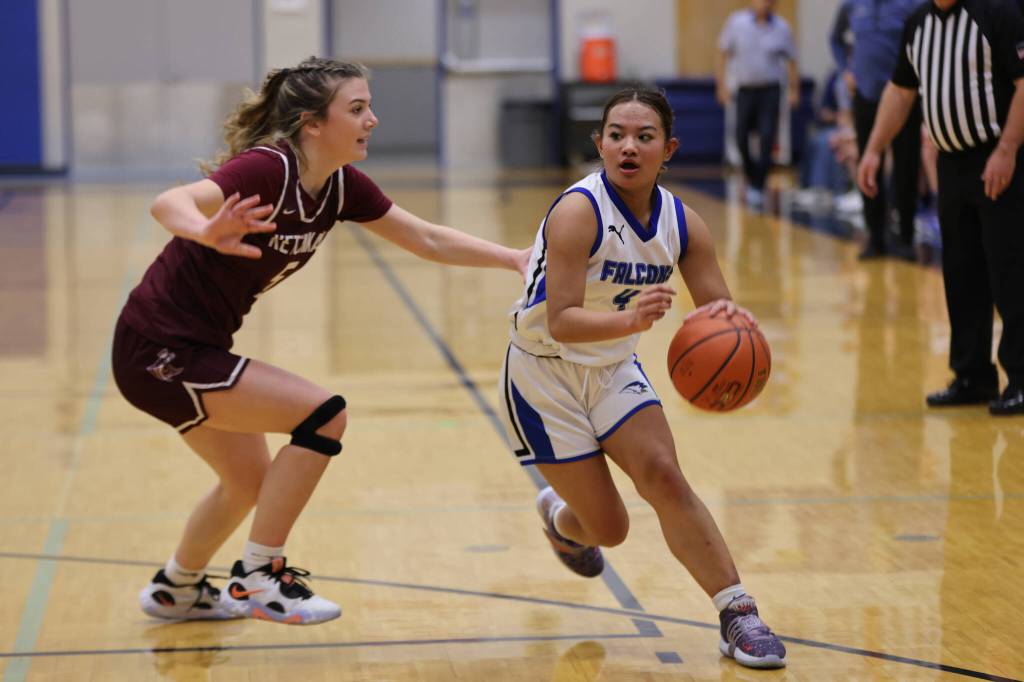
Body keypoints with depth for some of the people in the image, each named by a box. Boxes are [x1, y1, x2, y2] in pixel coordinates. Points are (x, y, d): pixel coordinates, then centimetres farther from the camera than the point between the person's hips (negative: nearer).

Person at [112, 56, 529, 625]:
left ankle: (175, 590, 47)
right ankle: (259, 575, -6)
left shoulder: (342, 186, -1)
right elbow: (167, 204, -40)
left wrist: (515, 258, 4)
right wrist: (208, 233, -61)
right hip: (157, 350, -9)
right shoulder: (266, 170, -25)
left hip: (192, 350, 9)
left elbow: (428, 240, 10)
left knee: (251, 482, 24)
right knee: (322, 415, -17)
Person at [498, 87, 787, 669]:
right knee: (609, 529, 0)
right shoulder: (577, 211, -26)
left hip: (613, 368, 4)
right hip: (544, 373, -4)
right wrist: (631, 320, -50)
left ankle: (738, 614, -11)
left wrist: (731, 318, -31)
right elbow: (561, 322, -32)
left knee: (664, 477, -16)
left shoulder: (682, 223, -9)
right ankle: (559, 515, 37)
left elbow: (720, 310, -6)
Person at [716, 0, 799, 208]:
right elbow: (723, 54, 3)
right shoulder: (736, 22, -4)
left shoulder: (782, 28, -3)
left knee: (766, 140, -10)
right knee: (741, 140, 6)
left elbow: (791, 61, 7)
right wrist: (721, 85, 0)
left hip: (770, 91, -1)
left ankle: (757, 187, -6)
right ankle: (752, 177, 30)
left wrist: (794, 90, 3)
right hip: (745, 89, 1)